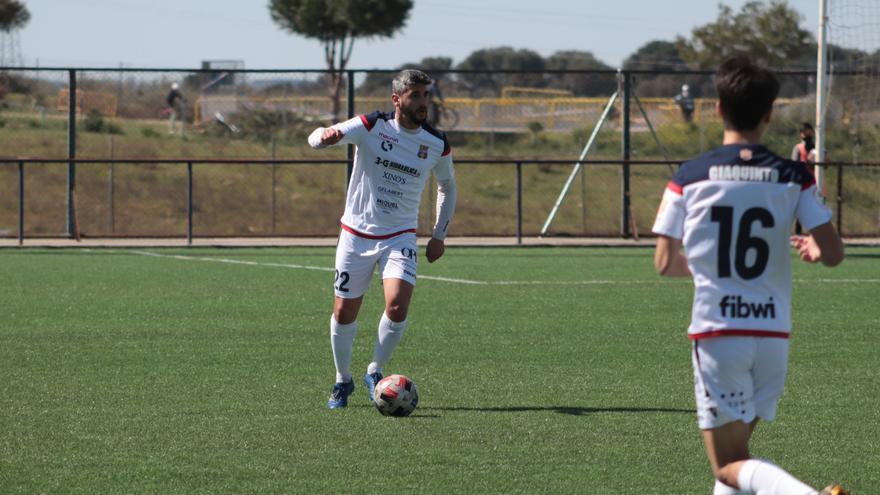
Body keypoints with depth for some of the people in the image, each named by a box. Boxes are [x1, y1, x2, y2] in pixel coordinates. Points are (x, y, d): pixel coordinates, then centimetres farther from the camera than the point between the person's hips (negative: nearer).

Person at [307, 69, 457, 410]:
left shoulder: (437, 145, -2)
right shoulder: (372, 126, -11)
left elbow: (447, 186, 18)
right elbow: (317, 138, -21)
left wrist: (440, 234, 13)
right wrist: (326, 136, -46)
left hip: (400, 237, 1)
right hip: (356, 234, -1)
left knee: (397, 306, -20)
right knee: (344, 313, 4)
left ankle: (375, 372, 3)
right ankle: (342, 380, 27)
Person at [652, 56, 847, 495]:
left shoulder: (690, 177, -3)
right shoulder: (793, 177, 0)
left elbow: (665, 263, -1)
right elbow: (834, 253, -3)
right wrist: (814, 250, 21)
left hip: (716, 333, -3)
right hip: (773, 336, 3)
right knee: (736, 445, 24)